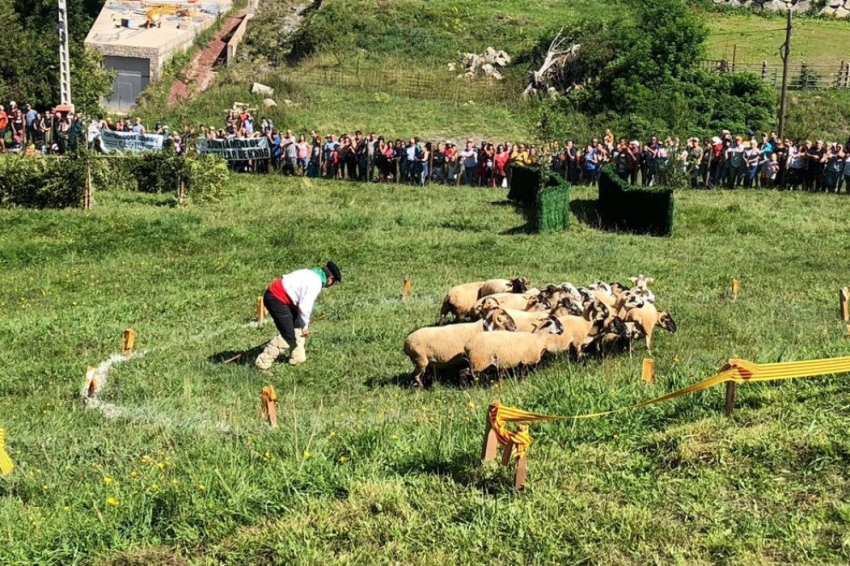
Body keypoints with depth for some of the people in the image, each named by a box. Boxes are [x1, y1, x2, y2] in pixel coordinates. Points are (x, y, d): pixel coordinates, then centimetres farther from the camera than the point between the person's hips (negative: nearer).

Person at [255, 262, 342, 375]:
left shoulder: (312, 275, 15)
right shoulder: (316, 283, -15)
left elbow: (304, 302, 22)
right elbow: (304, 306, -19)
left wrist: (304, 324, 25)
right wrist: (305, 326, -5)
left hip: (275, 296, 11)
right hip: (276, 299, -11)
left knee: (297, 326, 22)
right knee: (288, 336, -10)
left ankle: (298, 358, 30)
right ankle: (262, 364, -9)